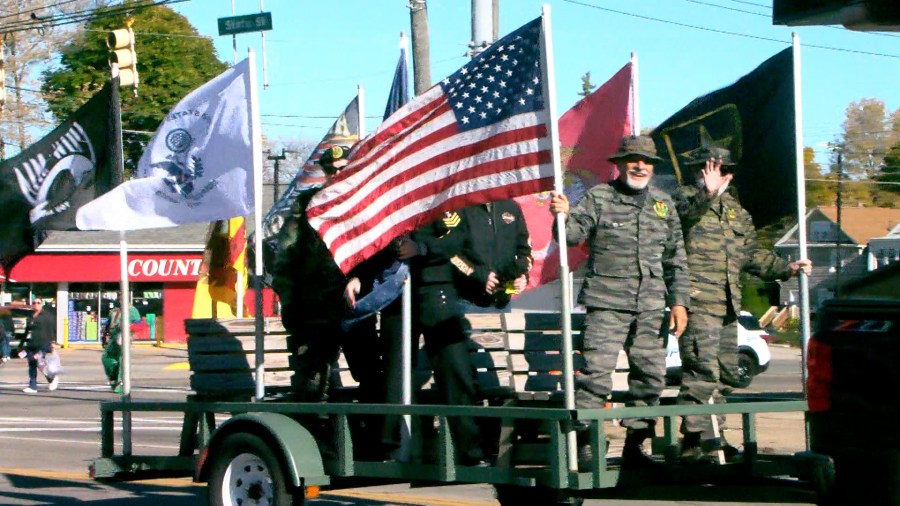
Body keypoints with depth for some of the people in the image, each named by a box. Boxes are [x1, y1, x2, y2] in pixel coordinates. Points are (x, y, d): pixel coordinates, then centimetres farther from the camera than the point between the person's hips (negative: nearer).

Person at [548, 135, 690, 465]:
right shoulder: (599, 198, 2)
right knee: (596, 371, -12)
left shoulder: (663, 204, 15)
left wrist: (679, 301, 12)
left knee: (650, 375, 6)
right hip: (607, 303, -5)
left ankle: (635, 444, 17)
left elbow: (676, 258, 18)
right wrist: (563, 216, -32)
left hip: (651, 307, 5)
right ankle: (581, 441, -10)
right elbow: (575, 232, -10)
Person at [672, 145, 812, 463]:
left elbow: (751, 255, 30)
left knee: (724, 372, 12)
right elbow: (685, 214, -26)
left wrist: (786, 268, 21)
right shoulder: (687, 198, 0)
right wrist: (708, 193, -43)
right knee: (702, 369, -17)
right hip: (697, 302, -8)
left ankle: (710, 436, 20)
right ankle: (695, 437, -19)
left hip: (727, 306, 8)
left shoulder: (736, 212, 22)